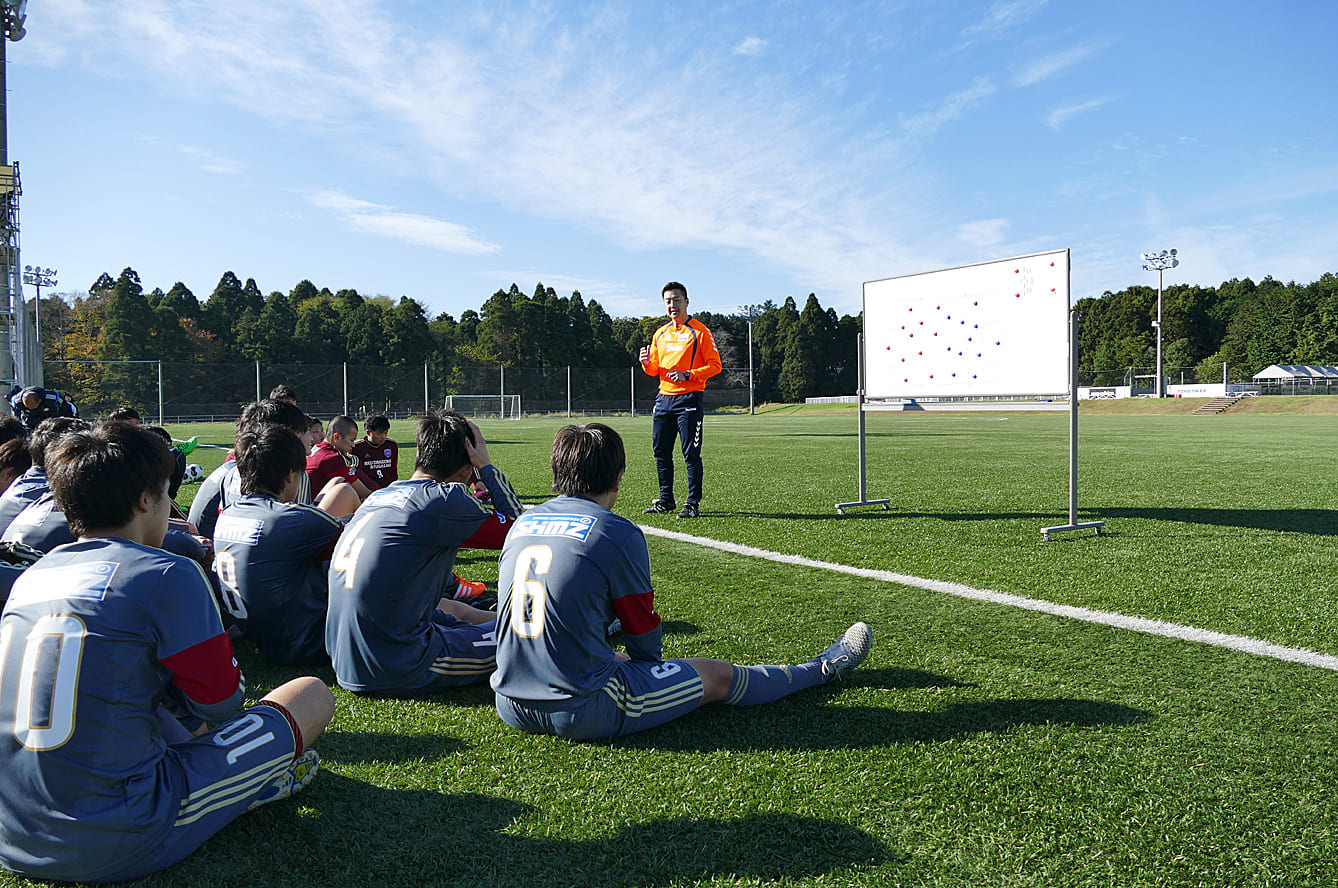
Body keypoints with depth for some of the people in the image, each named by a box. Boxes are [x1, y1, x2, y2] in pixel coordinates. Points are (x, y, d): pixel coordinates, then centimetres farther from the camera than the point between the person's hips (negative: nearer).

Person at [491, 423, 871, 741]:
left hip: (512, 707, 7)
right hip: (580, 713, -6)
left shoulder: (522, 523, 6)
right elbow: (644, 634, -3)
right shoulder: (619, 534, -13)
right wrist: (649, 663, 20)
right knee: (718, 676, 11)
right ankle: (822, 669, 31)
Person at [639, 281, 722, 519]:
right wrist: (647, 363, -2)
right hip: (664, 398, 6)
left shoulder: (699, 331, -2)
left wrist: (687, 375, -19)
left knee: (691, 454, -5)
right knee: (661, 452, 8)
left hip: (689, 399, -6)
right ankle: (665, 499, 20)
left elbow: (715, 365, -7)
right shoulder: (661, 333, 16)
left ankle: (693, 503, 2)